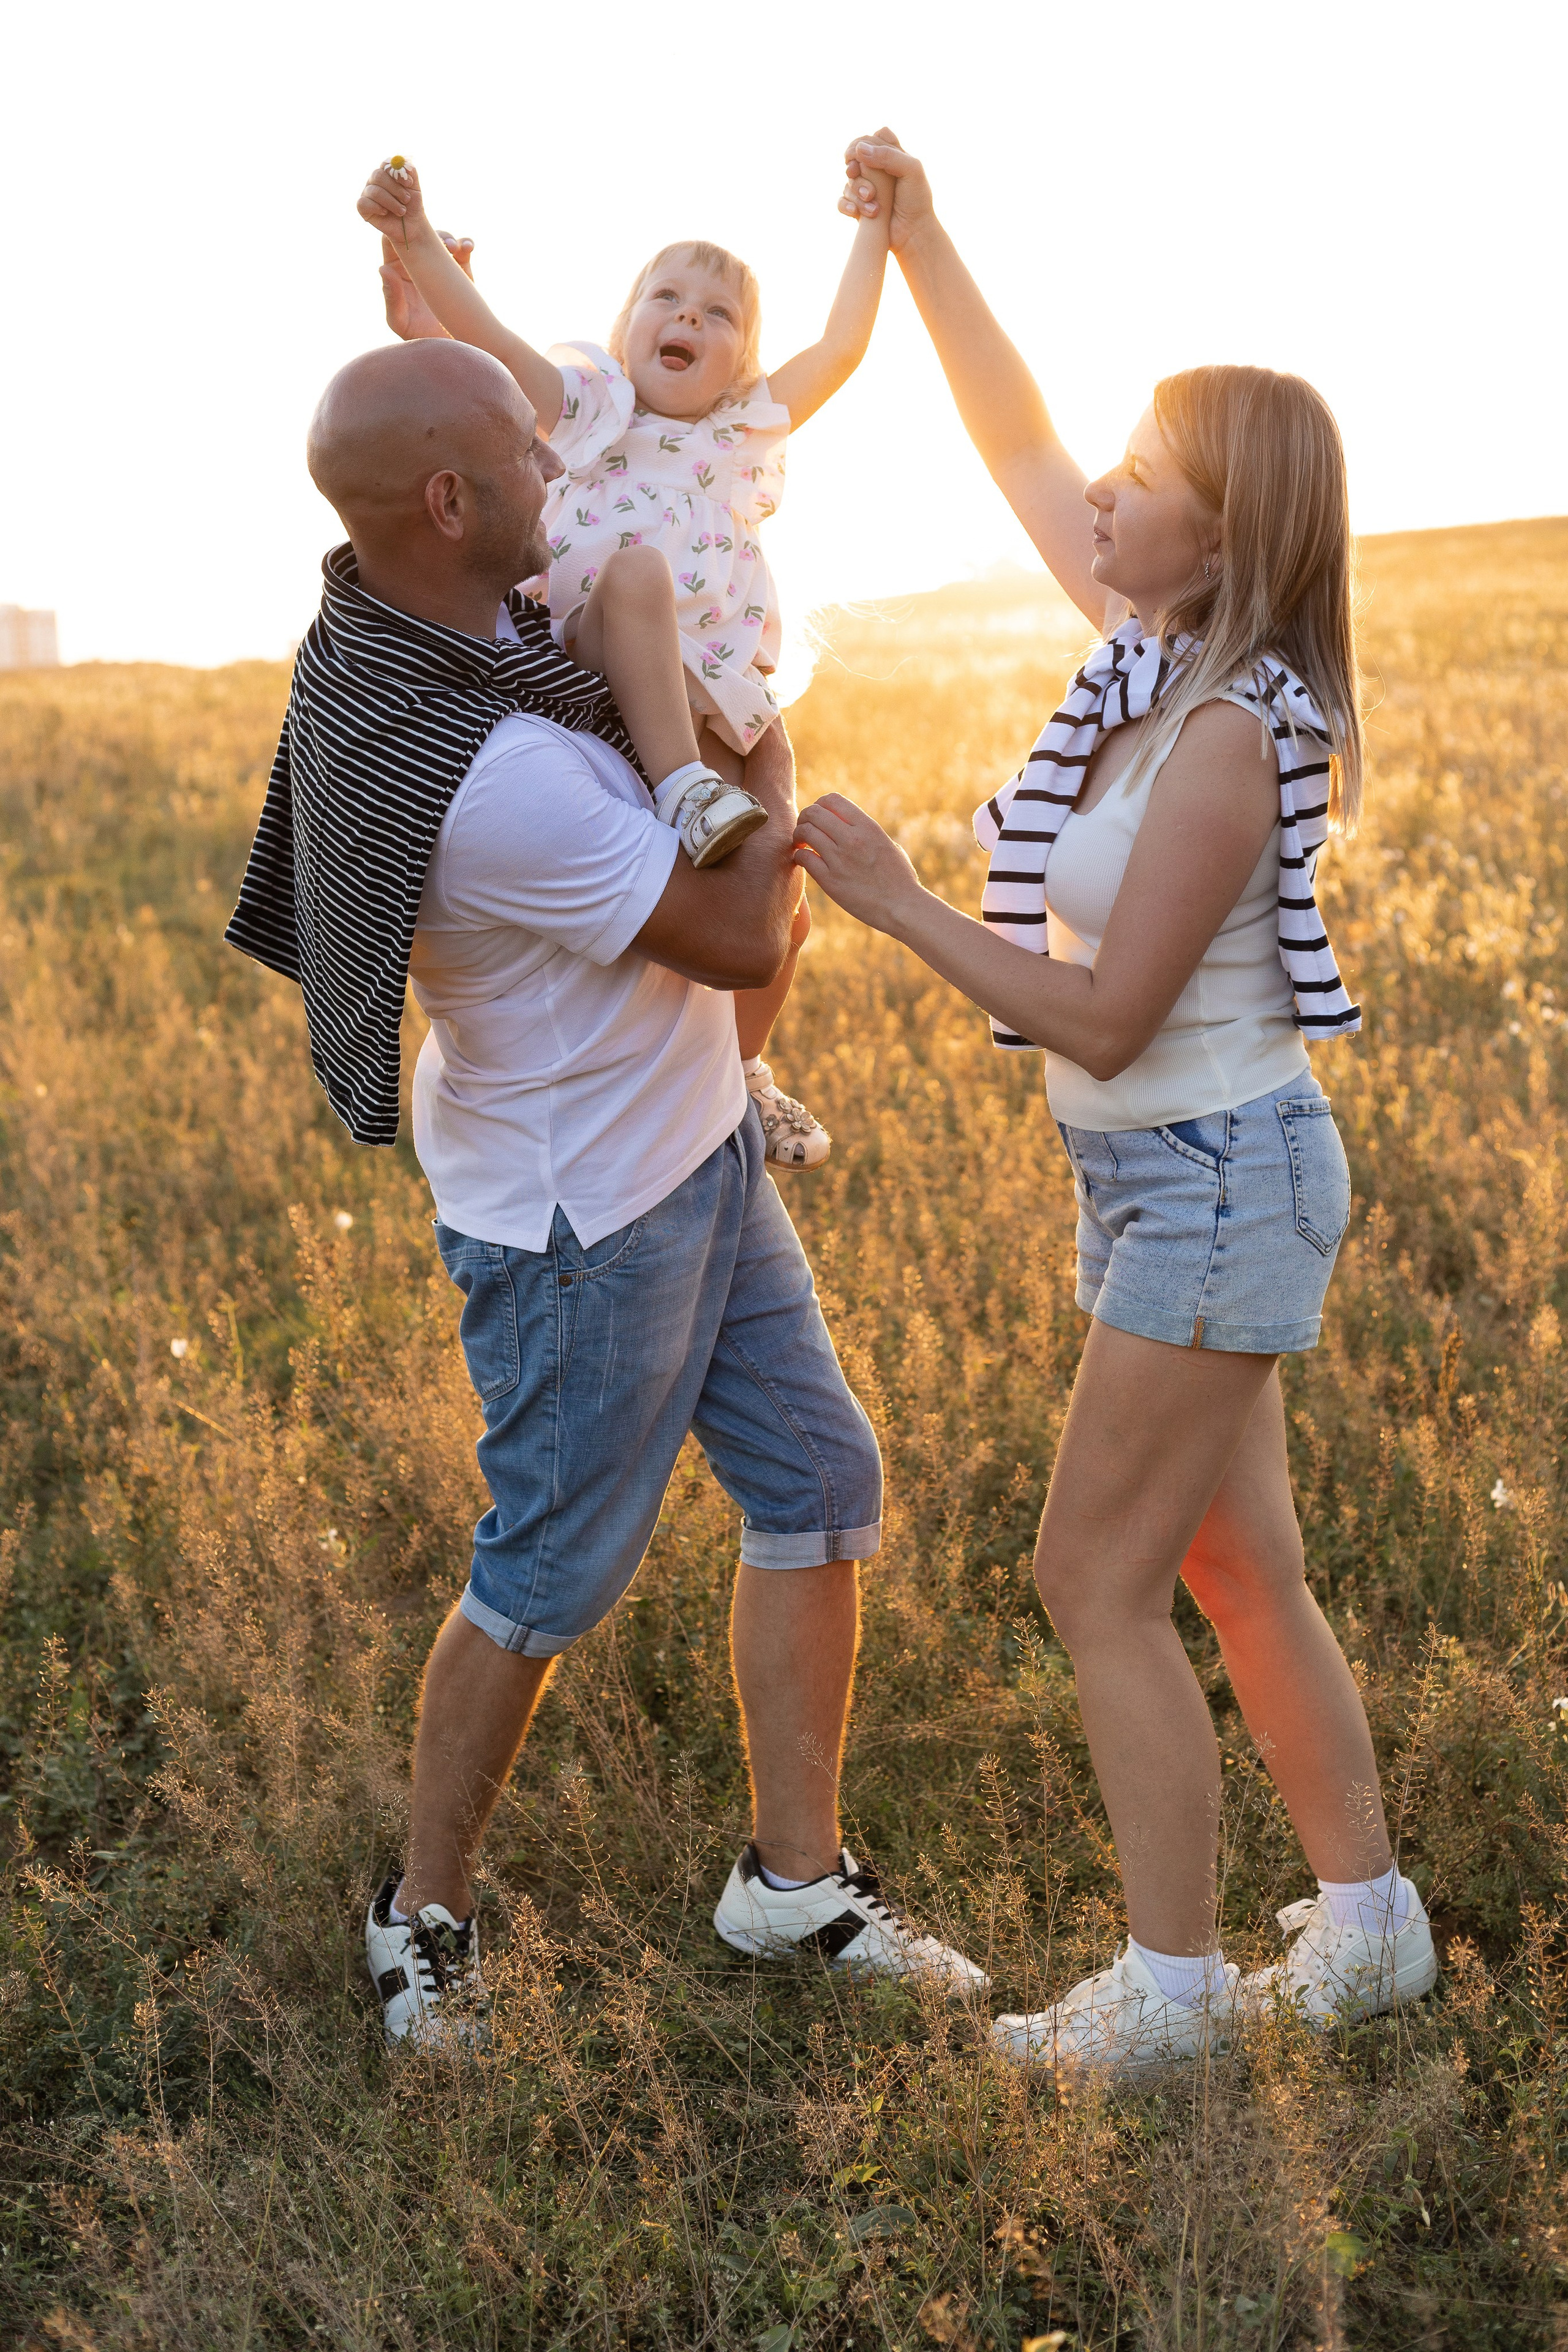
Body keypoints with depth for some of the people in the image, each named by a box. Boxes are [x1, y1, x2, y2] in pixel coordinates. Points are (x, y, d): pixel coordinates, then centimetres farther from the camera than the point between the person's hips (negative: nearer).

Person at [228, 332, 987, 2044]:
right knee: (550, 1580, 7)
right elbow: (746, 942, -21)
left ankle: (795, 1875, 26)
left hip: (690, 1146, 9)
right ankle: (424, 1912, 30)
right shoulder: (488, 776, -33)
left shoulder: (401, 619, -4)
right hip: (585, 1212, -9)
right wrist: (767, 757, -5)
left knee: (818, 1484, 12)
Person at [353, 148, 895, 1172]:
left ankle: (747, 1067, 27)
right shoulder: (587, 403, 10)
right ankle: (681, 790, -44)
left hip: (717, 706, 4)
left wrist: (876, 228, 15)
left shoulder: (747, 431, 20)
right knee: (638, 567, -36)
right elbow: (482, 332, -5)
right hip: (587, 671, -4)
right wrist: (416, 239, -19)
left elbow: (841, 347, 14)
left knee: (779, 912, 1)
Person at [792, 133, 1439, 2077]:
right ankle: (1365, 1924, 29)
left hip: (1215, 1180, -9)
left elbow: (1104, 1018, -21)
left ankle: (1168, 1985, 14)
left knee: (1095, 1578, 0)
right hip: (1177, 1178, 9)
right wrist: (917, 239, 10)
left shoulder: (1230, 739, -23)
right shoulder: (1161, 642, 2)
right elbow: (1018, 448, 14)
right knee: (1234, 1569, 16)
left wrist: (893, 901, -18)